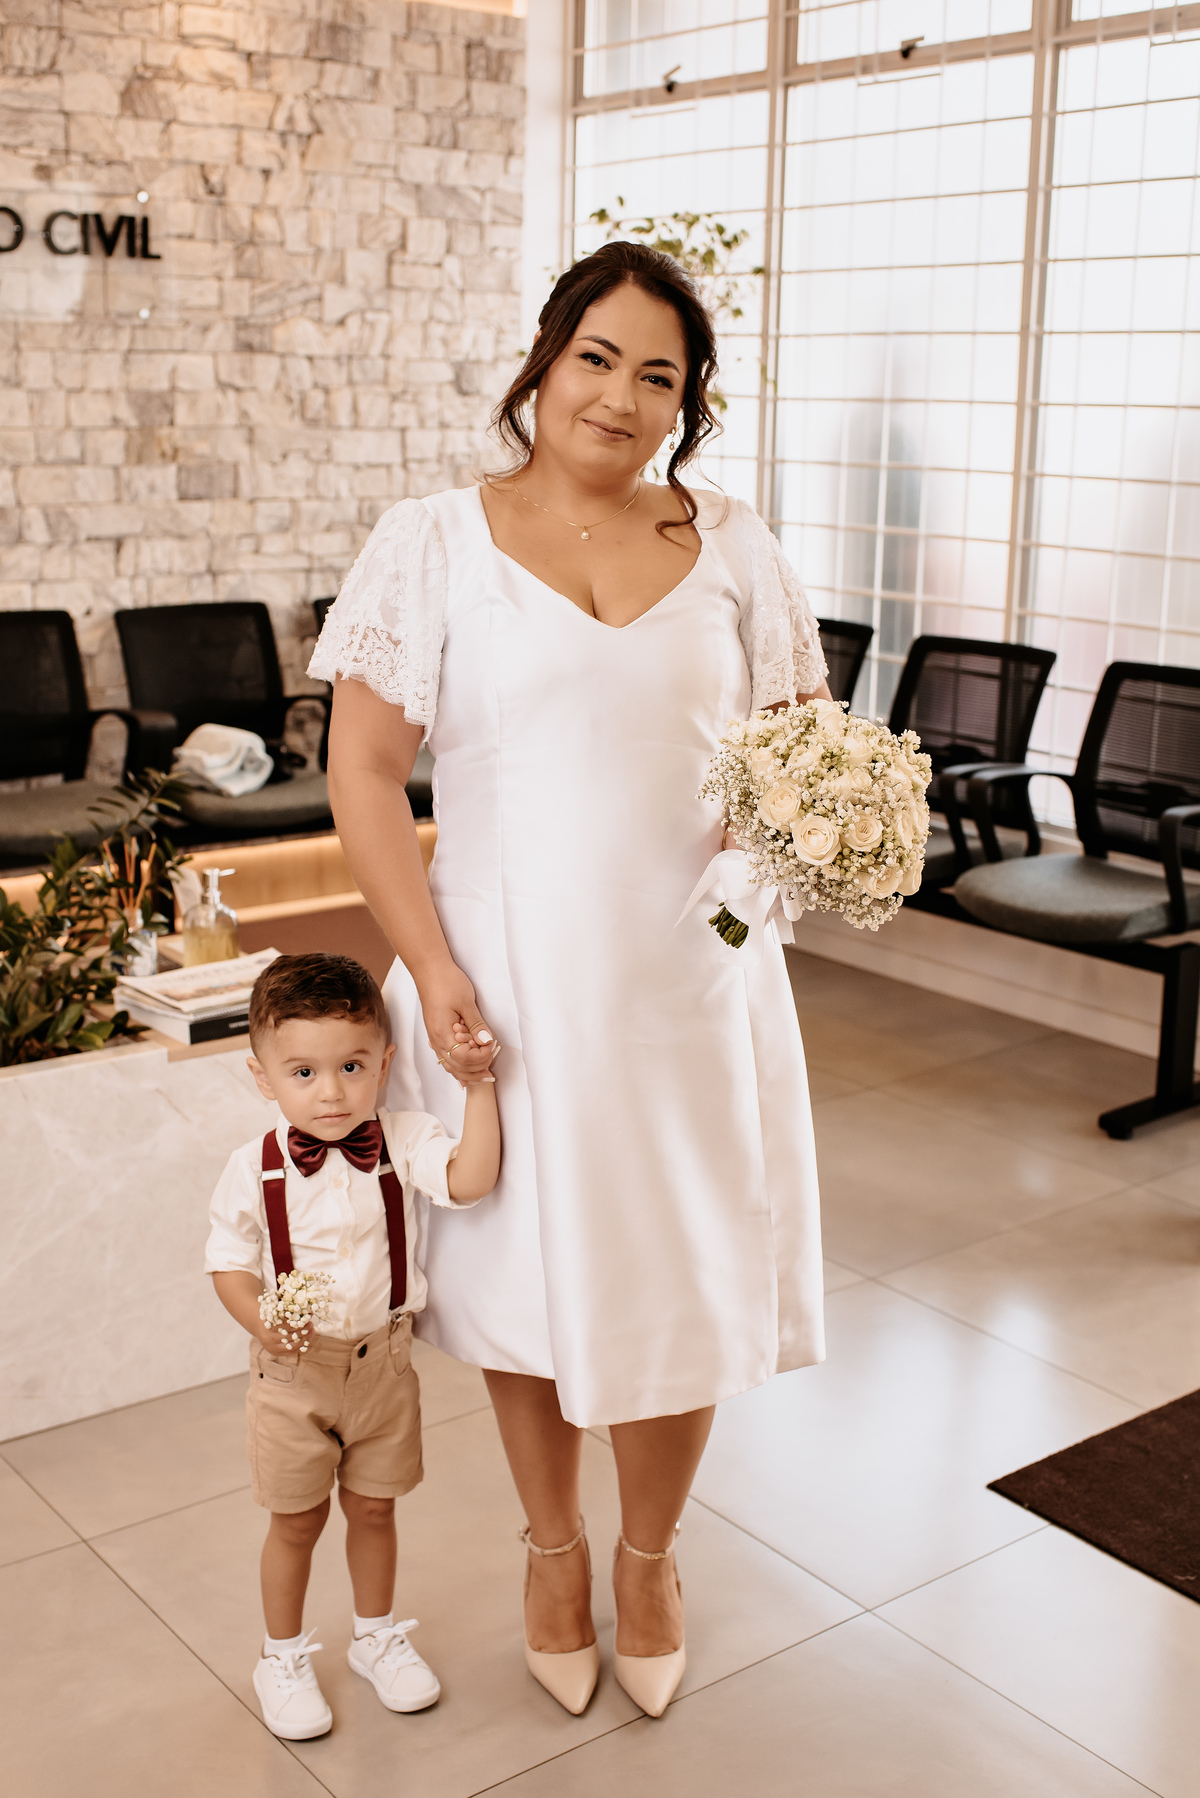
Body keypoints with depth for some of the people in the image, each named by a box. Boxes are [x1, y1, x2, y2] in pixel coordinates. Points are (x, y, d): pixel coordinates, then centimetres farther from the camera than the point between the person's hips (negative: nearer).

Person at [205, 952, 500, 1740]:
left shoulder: (403, 1141, -13)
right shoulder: (255, 1169, -14)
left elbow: (471, 1179, -29)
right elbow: (231, 1261, -5)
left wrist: (480, 1082, -29)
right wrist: (261, 1320, -23)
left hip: (383, 1360, 2)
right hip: (294, 1371, -1)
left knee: (374, 1507, 19)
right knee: (297, 1520, 14)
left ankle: (377, 1635, 43)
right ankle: (284, 1658, 36)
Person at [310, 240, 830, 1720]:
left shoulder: (732, 549, 6)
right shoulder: (435, 543, -2)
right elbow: (365, 768, -5)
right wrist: (430, 967, -13)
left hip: (690, 978, 2)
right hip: (507, 976, -2)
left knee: (685, 1272, 10)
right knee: (524, 1263, 12)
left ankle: (650, 1554, 37)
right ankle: (552, 1548, 38)